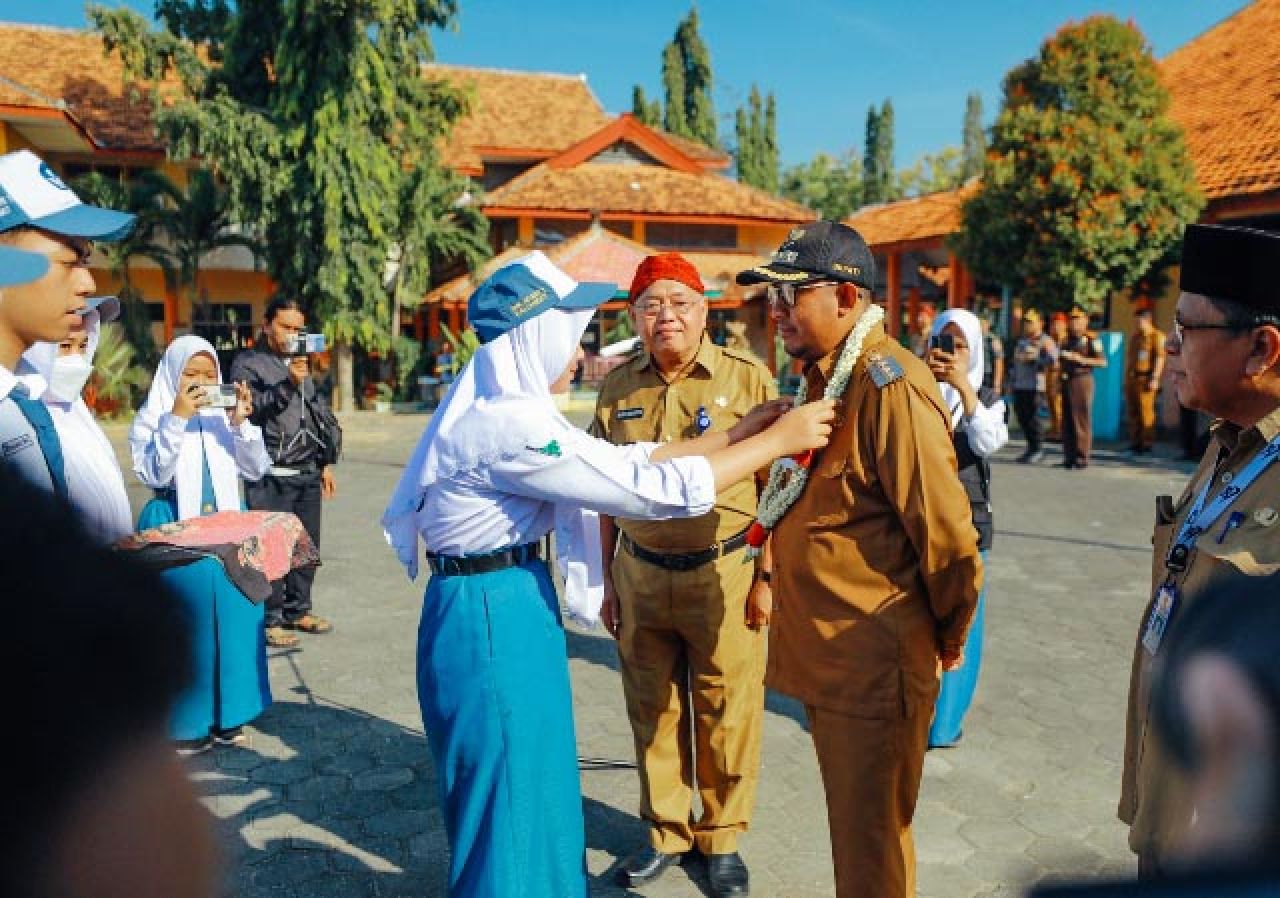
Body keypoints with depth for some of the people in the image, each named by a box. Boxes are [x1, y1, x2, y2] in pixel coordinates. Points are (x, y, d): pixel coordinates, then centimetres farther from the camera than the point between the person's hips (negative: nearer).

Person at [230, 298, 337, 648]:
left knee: (307, 543, 8)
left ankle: (297, 609, 22)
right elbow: (250, 410, -16)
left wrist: (326, 463, 20)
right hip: (271, 477, -6)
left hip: (308, 474, 6)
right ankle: (268, 620, 5)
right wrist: (287, 384, -27)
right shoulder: (248, 364, 0)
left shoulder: (302, 362, 20)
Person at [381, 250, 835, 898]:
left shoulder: (509, 412, 8)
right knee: (511, 797, 7)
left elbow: (624, 461, 8)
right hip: (493, 614, -10)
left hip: (507, 603, 10)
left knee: (531, 784, 23)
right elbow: (657, 487, -23)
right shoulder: (509, 425, -23)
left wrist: (734, 434, 4)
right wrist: (778, 440, -14)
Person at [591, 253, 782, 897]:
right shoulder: (617, 386, 4)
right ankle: (665, 833, 36)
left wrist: (768, 575, -7)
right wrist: (607, 578, 12)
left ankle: (721, 841, 31)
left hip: (724, 572, -3)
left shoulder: (748, 377, -6)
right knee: (652, 712, 15)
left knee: (726, 716, 8)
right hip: (640, 573, 3)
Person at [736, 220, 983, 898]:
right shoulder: (826, 377, 11)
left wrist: (948, 636, -6)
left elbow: (945, 532, -18)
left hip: (874, 664, -9)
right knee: (850, 823, 24)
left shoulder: (889, 385, -20)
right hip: (826, 656, 9)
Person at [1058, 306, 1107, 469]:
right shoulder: (1066, 341, 16)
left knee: (1082, 420, -5)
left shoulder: (1091, 340, -3)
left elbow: (1103, 361, -10)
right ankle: (1069, 456, 13)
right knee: (1067, 420, 7)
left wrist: (1082, 359, -18)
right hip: (1067, 381, 6)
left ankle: (1082, 456, -1)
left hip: (1082, 380, -6)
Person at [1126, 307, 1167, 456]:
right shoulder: (1134, 337, 19)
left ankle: (1147, 443, -2)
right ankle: (1135, 442, 16)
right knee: (1132, 411, 9)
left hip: (1145, 379, -8)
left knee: (1146, 411, -7)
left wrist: (1154, 379, -16)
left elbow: (1160, 359, -11)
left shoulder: (1156, 336, -5)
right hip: (1131, 378, 8)